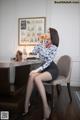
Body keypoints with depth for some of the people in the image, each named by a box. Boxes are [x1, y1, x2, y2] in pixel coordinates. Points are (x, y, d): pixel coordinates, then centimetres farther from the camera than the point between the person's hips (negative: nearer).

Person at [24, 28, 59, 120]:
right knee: (32, 75, -26)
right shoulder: (44, 43, 12)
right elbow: (34, 51, 10)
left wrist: (38, 70, -23)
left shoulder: (54, 47, -9)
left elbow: (48, 62, -18)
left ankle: (46, 107, -30)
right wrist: (40, 41, 4)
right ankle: (26, 103, -24)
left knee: (37, 78, -34)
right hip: (45, 68, 6)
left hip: (52, 69, -6)